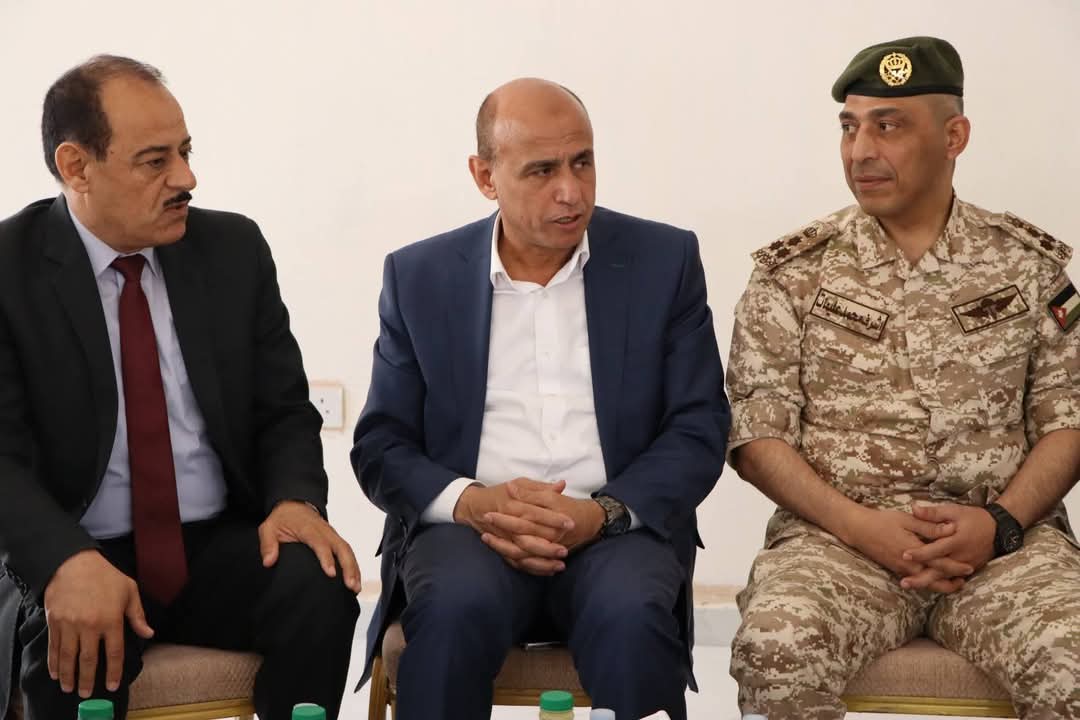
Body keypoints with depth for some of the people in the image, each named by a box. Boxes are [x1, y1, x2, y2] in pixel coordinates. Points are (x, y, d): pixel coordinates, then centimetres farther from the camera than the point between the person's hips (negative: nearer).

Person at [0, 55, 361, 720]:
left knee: (321, 589, -26)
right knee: (74, 653, -35)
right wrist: (67, 561, -30)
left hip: (223, 548, 4)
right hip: (71, 559, -4)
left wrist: (296, 499, -13)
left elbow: (285, 410, 10)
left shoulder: (234, 249, 7)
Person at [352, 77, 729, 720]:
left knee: (632, 616, -33)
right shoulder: (420, 277, 10)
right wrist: (470, 501, -14)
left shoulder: (664, 260, 8)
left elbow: (699, 429, 4)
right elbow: (380, 446, 8)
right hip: (467, 525, 0)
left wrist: (603, 512, -14)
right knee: (456, 609, -33)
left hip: (616, 528, 0)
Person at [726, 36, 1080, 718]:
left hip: (1002, 537, 1)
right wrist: (860, 525, -12)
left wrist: (1001, 521, -10)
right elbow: (756, 433, 3)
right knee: (777, 650, -33)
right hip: (839, 531, 0)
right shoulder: (794, 273, 8)